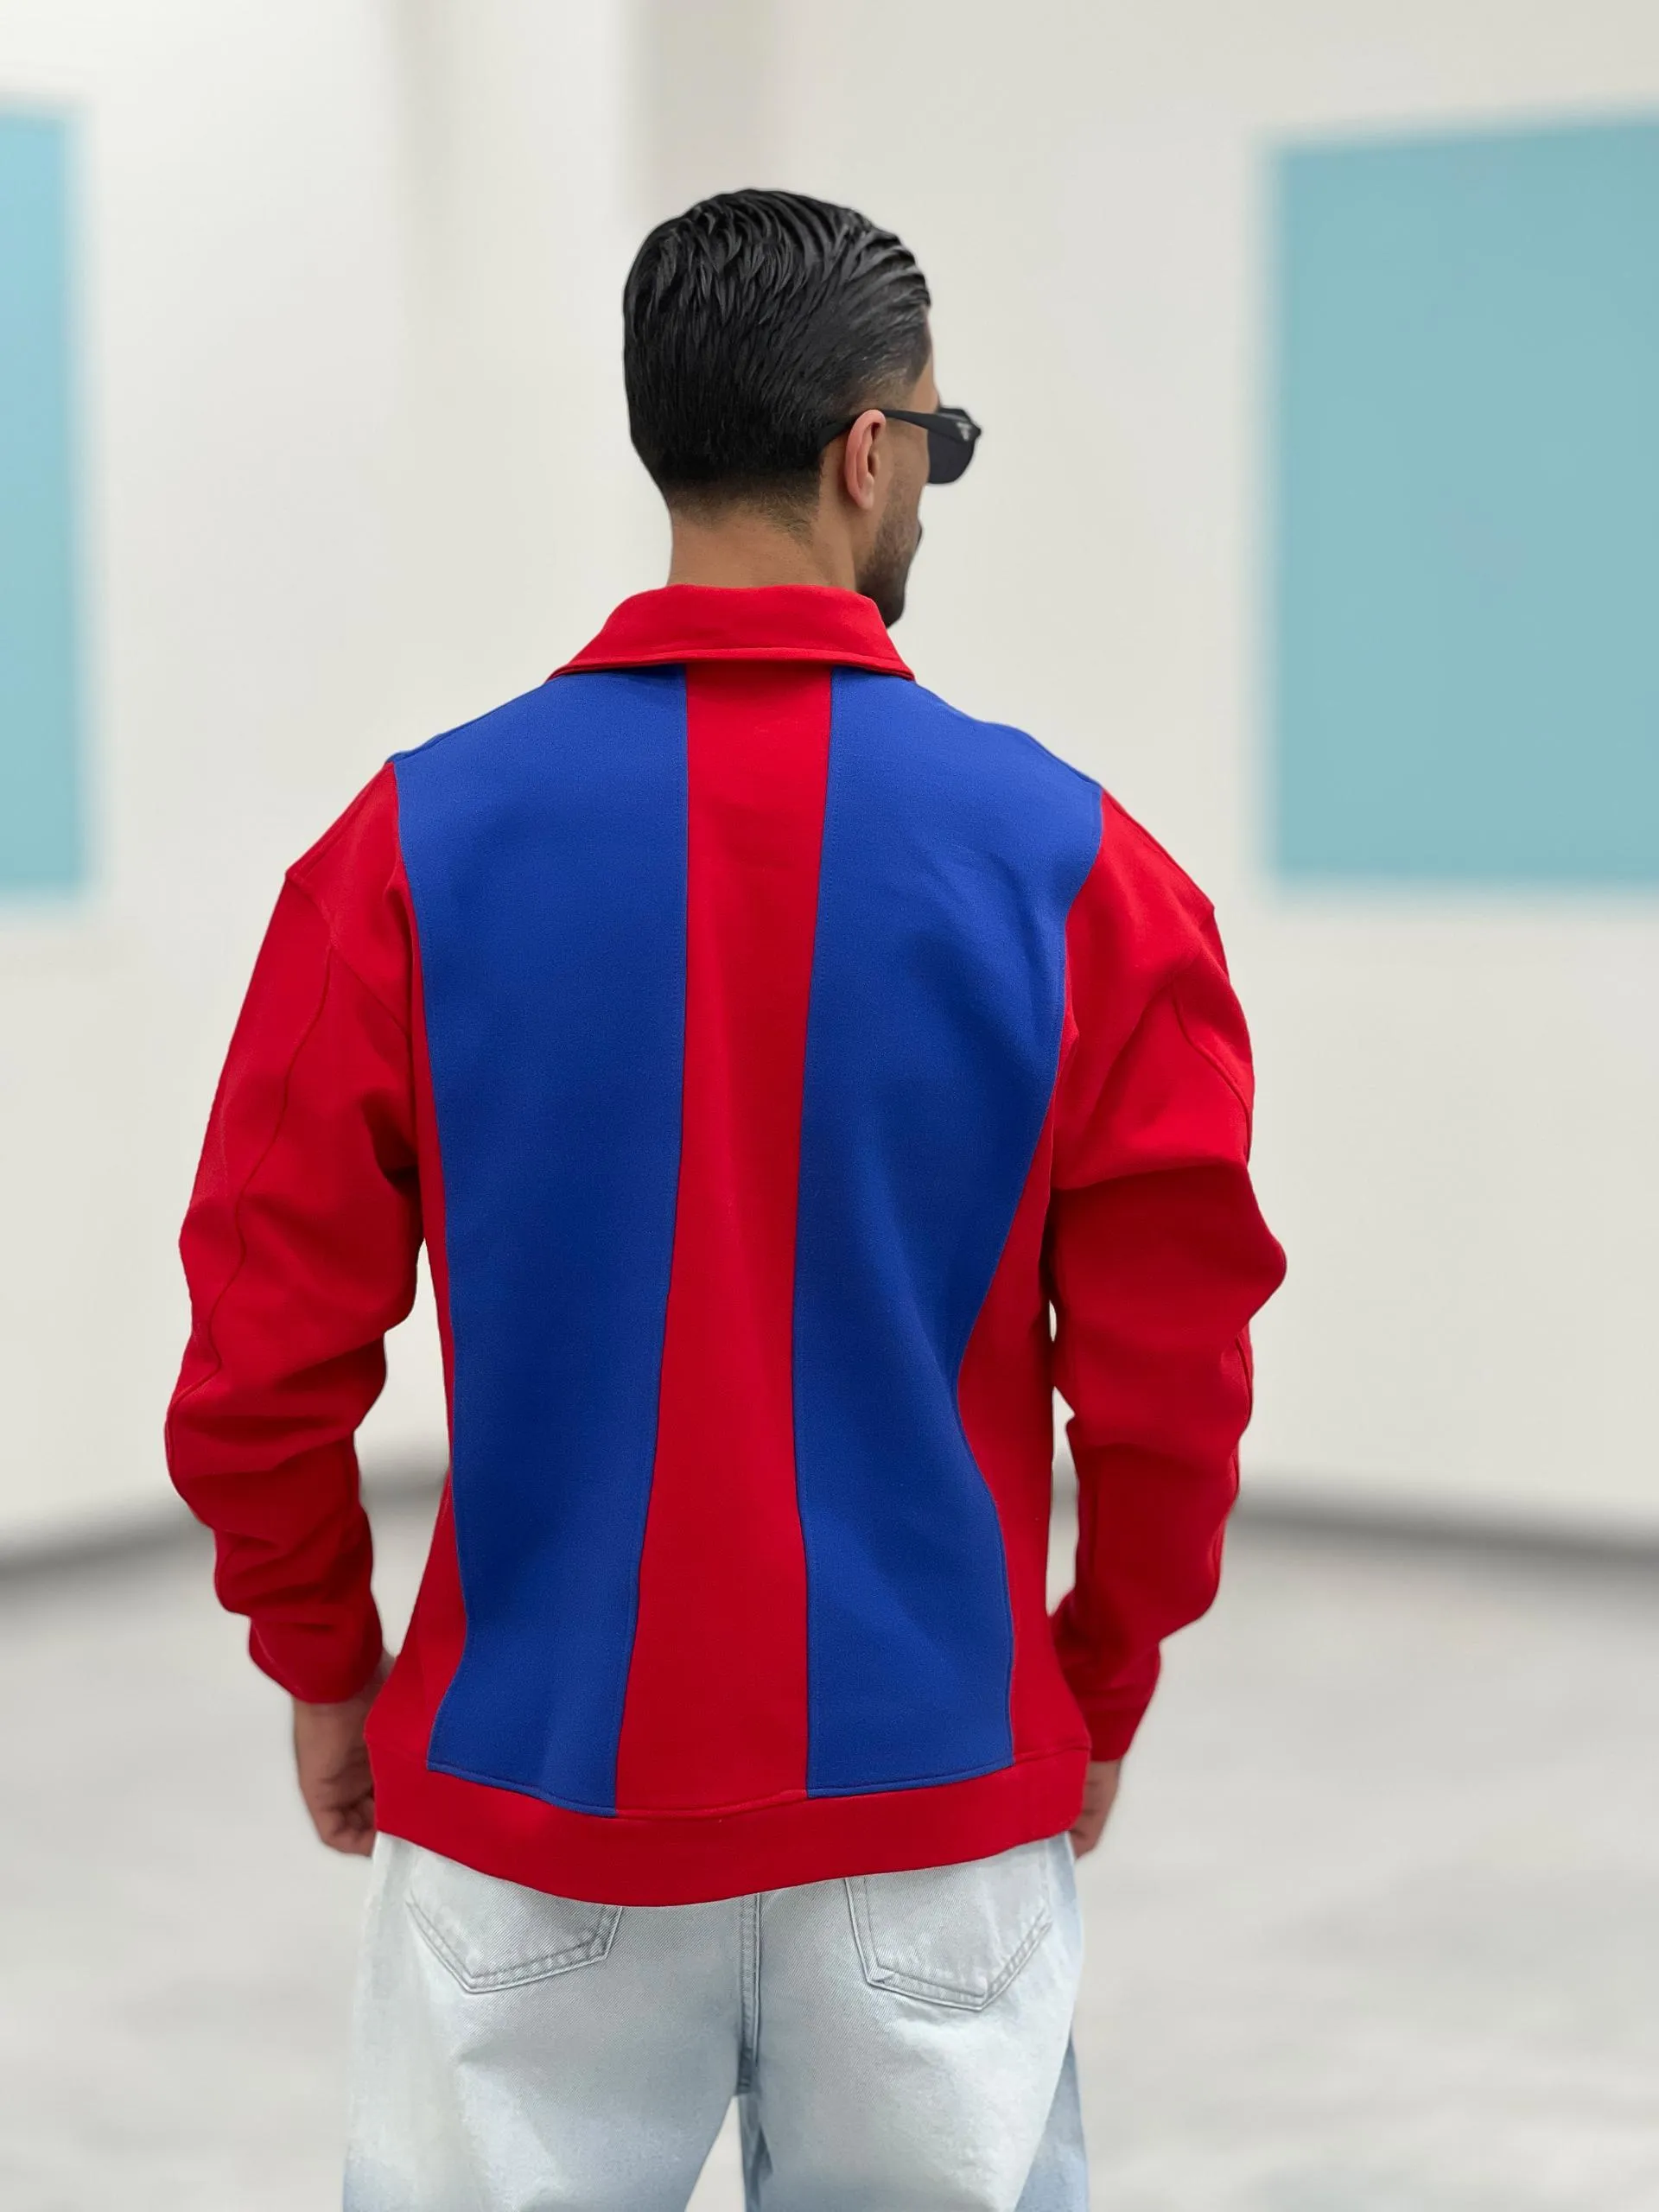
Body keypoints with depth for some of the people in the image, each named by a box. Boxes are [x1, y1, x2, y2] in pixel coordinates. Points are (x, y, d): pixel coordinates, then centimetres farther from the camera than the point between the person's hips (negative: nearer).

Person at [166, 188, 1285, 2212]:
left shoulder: (415, 846, -6)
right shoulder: (1073, 866, -6)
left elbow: (266, 1343, -3)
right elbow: (1171, 1371, -4)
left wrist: (323, 1665, 12)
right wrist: (1103, 1695, 12)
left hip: (529, 1809, 0)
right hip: (935, 1805, 0)